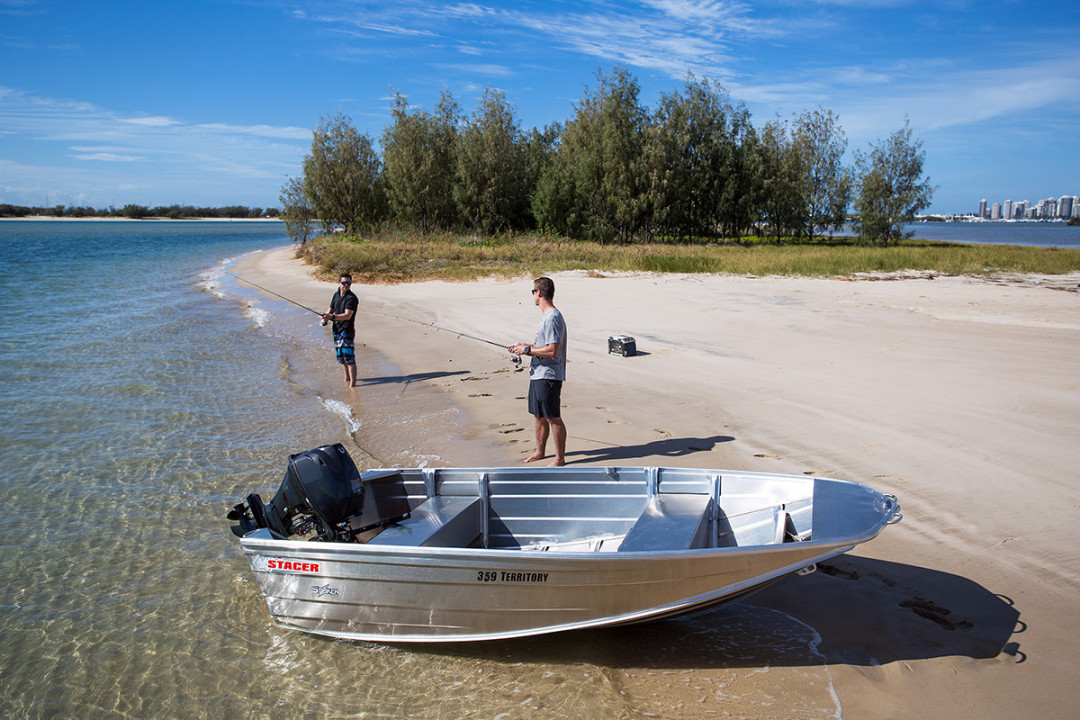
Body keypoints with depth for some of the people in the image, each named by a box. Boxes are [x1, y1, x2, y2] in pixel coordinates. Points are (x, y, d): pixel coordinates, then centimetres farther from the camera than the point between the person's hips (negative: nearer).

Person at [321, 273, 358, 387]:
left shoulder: (352, 298, -13)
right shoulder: (336, 295, 11)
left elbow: (347, 315, -23)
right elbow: (330, 310, 20)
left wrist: (332, 317, -33)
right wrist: (325, 318, -1)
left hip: (347, 331, -8)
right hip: (337, 330, 8)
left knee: (349, 356, -14)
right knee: (340, 355, 17)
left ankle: (352, 382, -13)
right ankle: (347, 377, 35)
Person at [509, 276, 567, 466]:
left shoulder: (553, 318, -19)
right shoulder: (545, 316, 15)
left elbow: (552, 351, -25)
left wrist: (527, 349, -17)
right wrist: (524, 346, 11)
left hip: (549, 376, -11)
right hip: (538, 374, 11)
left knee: (553, 418, -2)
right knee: (539, 415, 20)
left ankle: (560, 458, 8)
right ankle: (540, 452, 33)